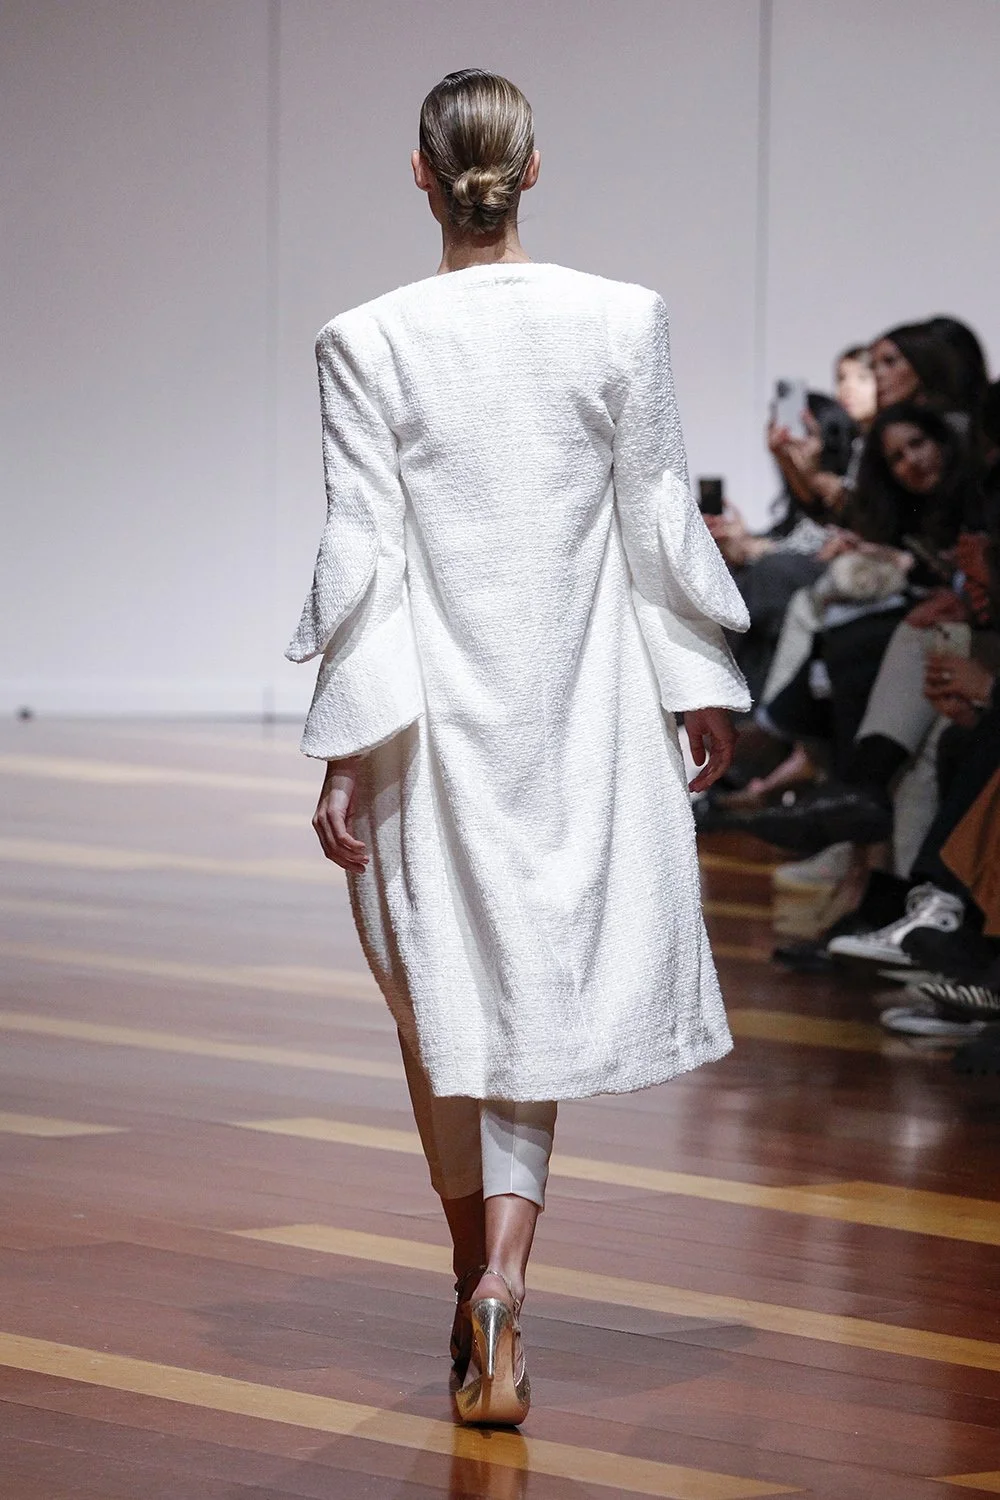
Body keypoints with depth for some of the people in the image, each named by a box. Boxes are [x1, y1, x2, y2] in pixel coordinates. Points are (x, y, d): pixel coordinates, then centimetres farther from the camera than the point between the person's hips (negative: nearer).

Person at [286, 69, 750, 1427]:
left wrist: (345, 752, -6)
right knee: (538, 991, 6)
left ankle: (478, 1283, 22)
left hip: (430, 706, -1)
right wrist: (703, 688, 12)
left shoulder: (369, 343, -9)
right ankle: (504, 1280, -12)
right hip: (578, 706, 1)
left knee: (442, 994, 13)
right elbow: (662, 529, 0)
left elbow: (362, 555, -9)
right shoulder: (621, 322, -5)